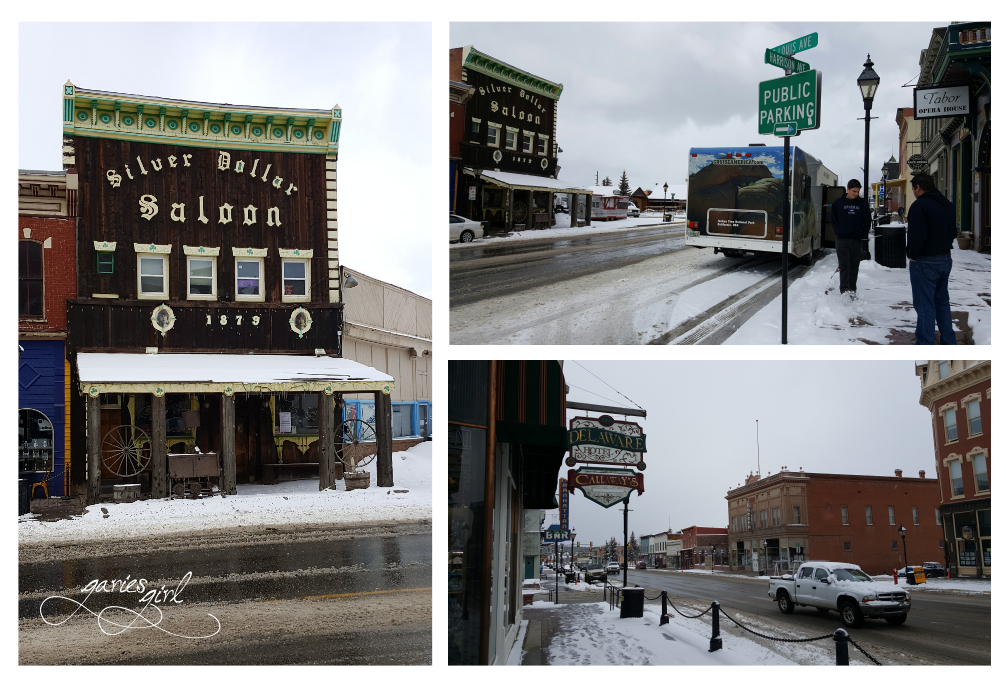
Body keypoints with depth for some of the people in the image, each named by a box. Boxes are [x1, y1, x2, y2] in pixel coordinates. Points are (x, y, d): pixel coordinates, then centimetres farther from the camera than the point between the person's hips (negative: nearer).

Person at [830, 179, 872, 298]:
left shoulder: (863, 203, 7)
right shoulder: (838, 203, 4)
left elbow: (867, 221, 11)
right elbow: (833, 220, 8)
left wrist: (864, 235, 1)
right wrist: (838, 232, -6)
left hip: (857, 240, 2)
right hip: (842, 239, -2)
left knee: (854, 266, 6)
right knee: (844, 266, -8)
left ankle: (852, 290, 13)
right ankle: (844, 290, -12)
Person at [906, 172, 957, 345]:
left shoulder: (919, 205, -17)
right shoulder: (948, 205, 11)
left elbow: (916, 235, -22)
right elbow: (954, 231, 17)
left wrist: (913, 255, -9)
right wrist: (944, 246, 14)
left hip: (924, 261, -8)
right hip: (945, 258, 8)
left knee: (924, 305, -5)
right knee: (942, 301, 18)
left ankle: (924, 344, -4)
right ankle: (949, 342, 22)